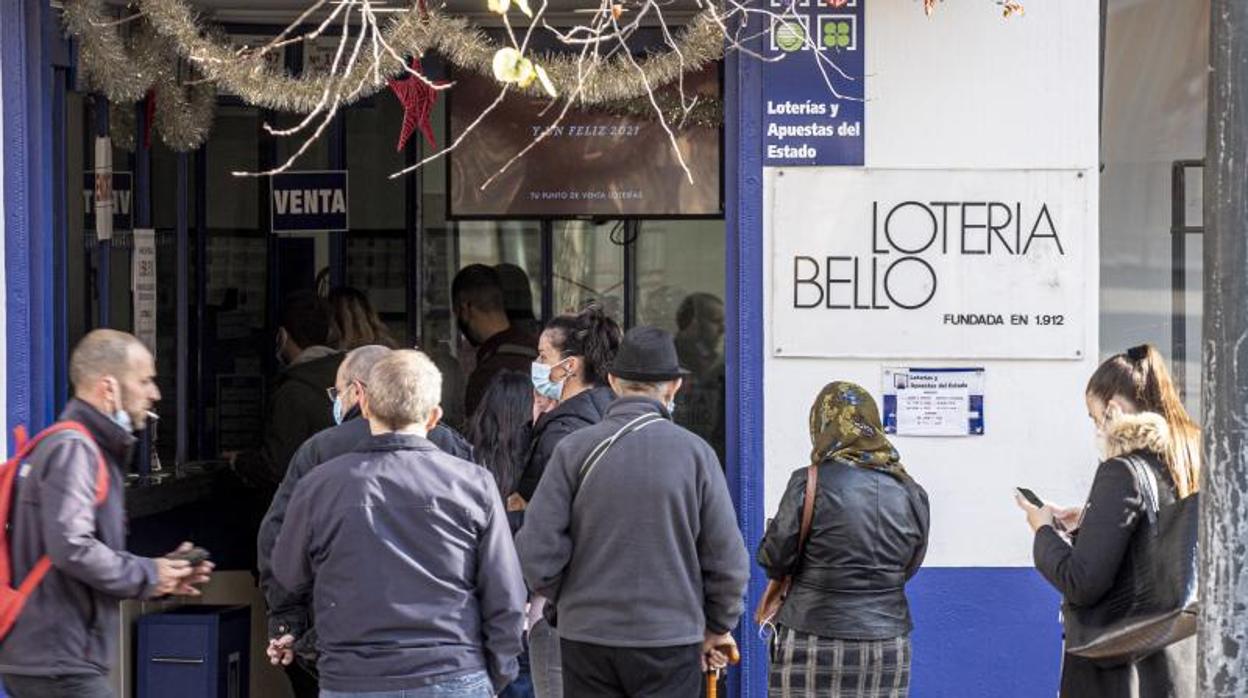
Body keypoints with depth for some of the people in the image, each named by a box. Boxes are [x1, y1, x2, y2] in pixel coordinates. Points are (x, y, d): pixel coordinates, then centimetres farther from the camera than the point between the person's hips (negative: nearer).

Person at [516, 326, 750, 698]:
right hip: (671, 639, -1)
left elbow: (537, 550, -6)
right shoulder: (694, 452, -4)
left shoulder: (574, 449, -3)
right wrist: (717, 626, 13)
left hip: (587, 639, 1)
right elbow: (727, 558, -2)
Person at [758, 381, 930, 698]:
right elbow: (907, 568, 11)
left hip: (815, 645, -4)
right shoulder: (910, 493, 3)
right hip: (888, 644, 4)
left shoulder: (809, 484, -10)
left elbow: (773, 561, -5)